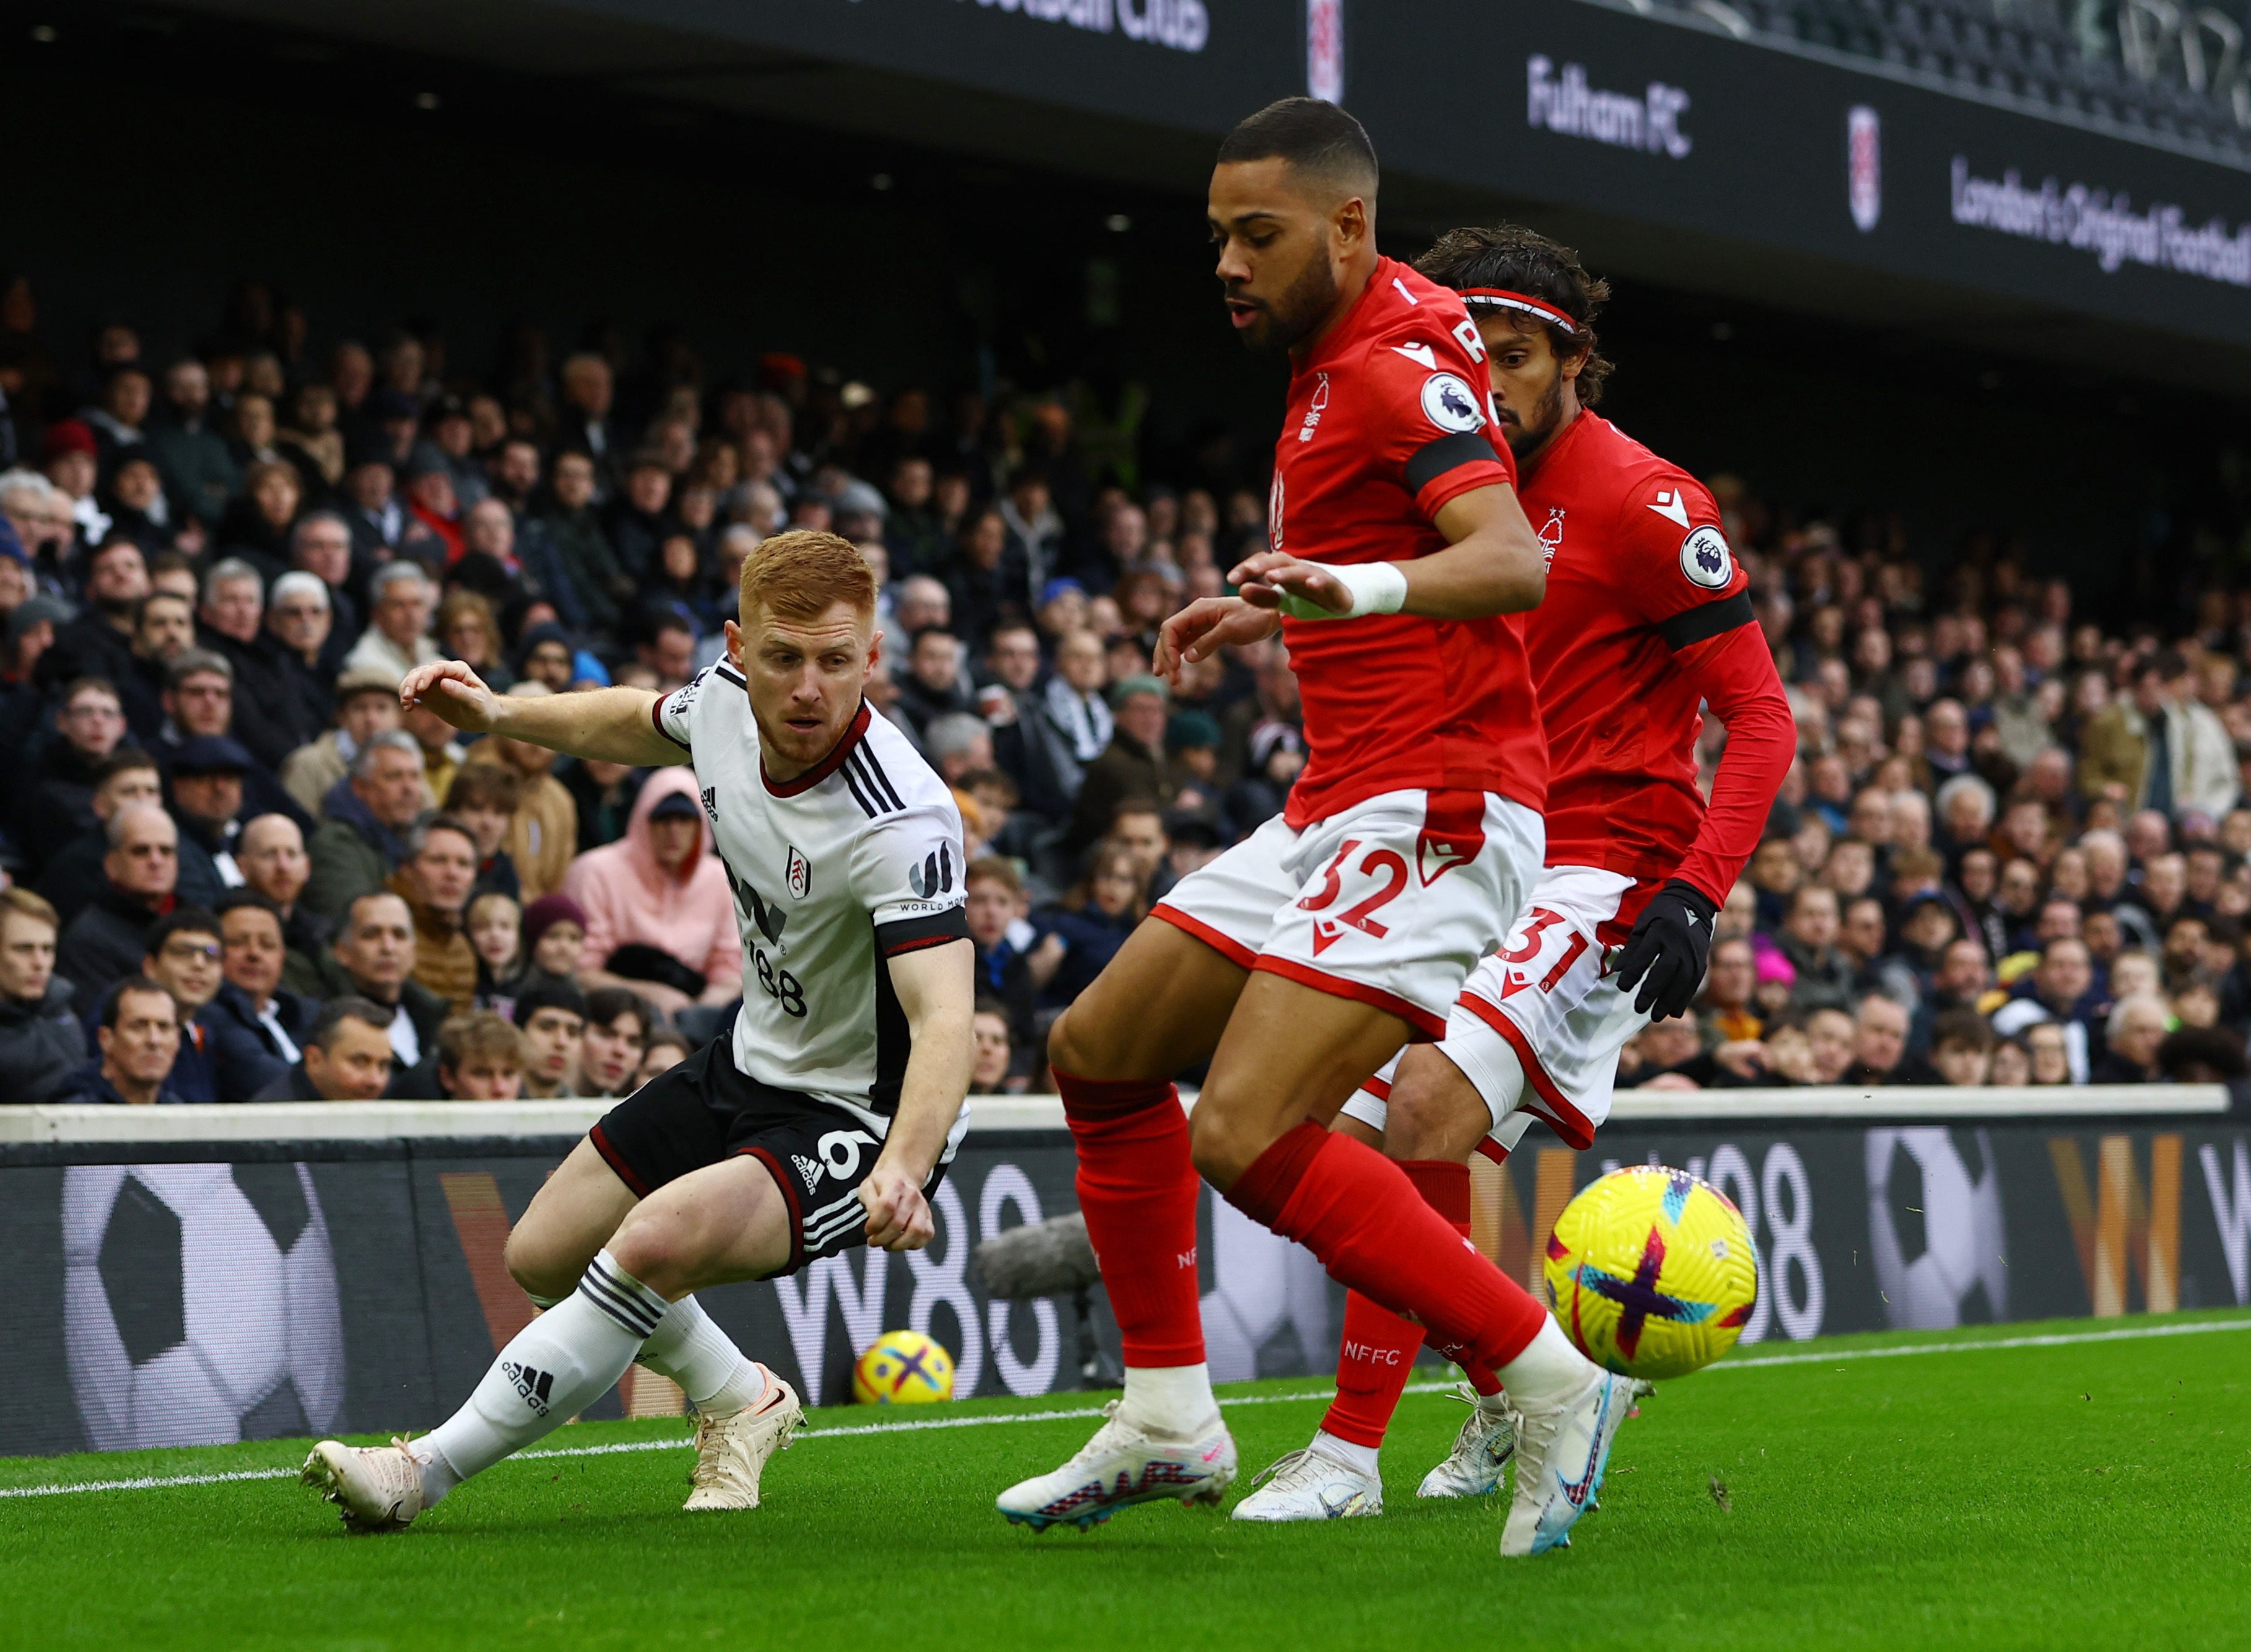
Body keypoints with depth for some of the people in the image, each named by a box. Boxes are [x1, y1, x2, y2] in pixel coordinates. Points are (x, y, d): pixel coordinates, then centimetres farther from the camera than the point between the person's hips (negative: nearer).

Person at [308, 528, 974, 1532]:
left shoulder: (901, 824, -32)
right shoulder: (727, 700, -10)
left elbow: (945, 1024, -43)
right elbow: (634, 724, 16)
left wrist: (901, 1170, -60)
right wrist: (498, 714, 2)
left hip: (864, 1117, -8)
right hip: (752, 1063, 9)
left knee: (656, 1242, -31)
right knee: (543, 1255, 13)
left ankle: (424, 1473, -18)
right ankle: (741, 1403, 39)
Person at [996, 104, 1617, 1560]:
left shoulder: (1401, 362, -14)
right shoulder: (1332, 364, 17)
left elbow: (1515, 563, -30)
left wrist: (1361, 587, -48)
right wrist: (1277, 609, 41)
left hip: (1430, 810, -11)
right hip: (1341, 809, 11)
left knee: (1247, 1136, -21)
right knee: (1100, 1052, 12)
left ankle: (1553, 1384, -12)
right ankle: (1170, 1422, 20)